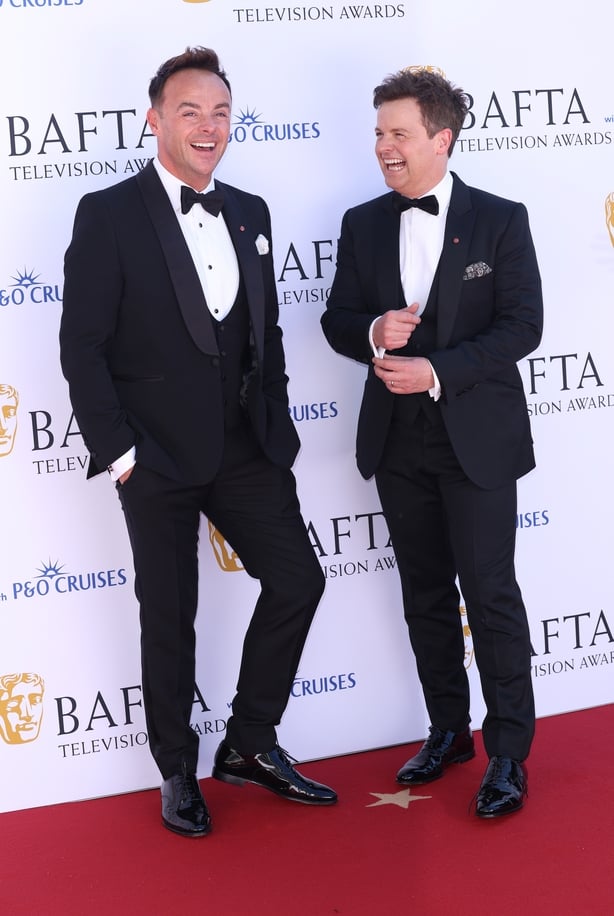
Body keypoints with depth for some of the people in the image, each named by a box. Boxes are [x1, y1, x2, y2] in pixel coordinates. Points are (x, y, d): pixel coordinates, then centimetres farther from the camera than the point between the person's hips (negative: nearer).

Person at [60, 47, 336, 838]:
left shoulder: (249, 213, 9)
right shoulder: (108, 215, -8)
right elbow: (82, 347, -10)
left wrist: (277, 422, 7)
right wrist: (116, 450, -14)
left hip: (248, 445, 5)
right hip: (158, 453, -5)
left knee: (297, 580, 4)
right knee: (168, 616, 7)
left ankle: (249, 744, 23)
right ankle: (178, 772, 26)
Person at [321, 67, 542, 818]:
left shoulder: (500, 220, -5)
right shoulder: (362, 225, 6)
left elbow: (521, 327, -10)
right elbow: (337, 320, 8)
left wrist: (437, 373, -20)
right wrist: (373, 332, -15)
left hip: (477, 437, -4)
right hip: (398, 439, 4)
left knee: (490, 593, -2)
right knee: (425, 593, 13)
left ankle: (508, 751, 10)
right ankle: (448, 731, 28)